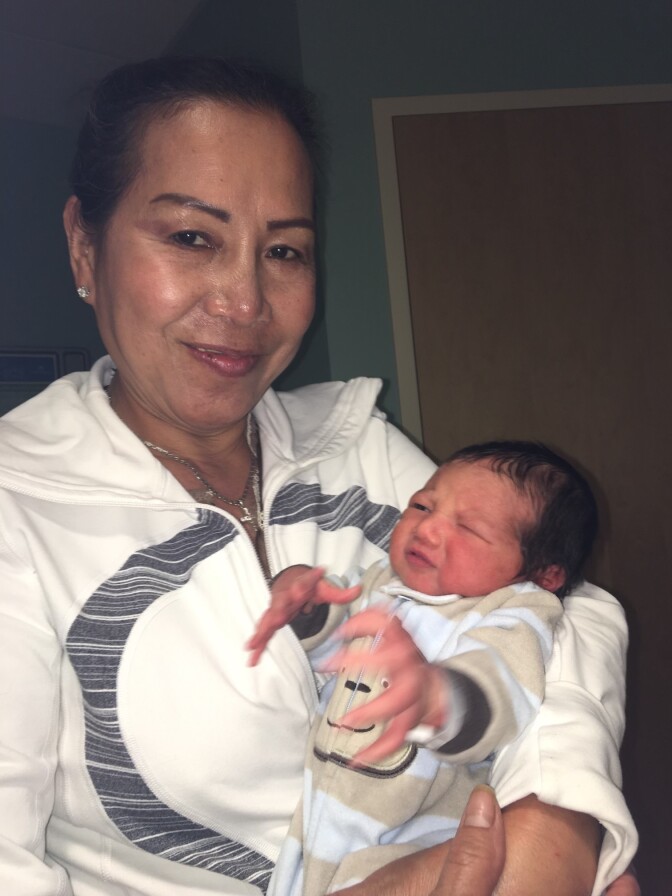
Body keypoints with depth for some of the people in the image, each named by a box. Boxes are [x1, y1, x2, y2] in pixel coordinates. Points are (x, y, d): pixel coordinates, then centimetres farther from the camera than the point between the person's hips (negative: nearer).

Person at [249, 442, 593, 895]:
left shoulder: (513, 616, -14)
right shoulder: (382, 581, 5)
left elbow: (497, 695, -33)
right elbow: (324, 645, 17)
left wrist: (434, 695, -56)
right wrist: (295, 590, -5)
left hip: (420, 840, -6)